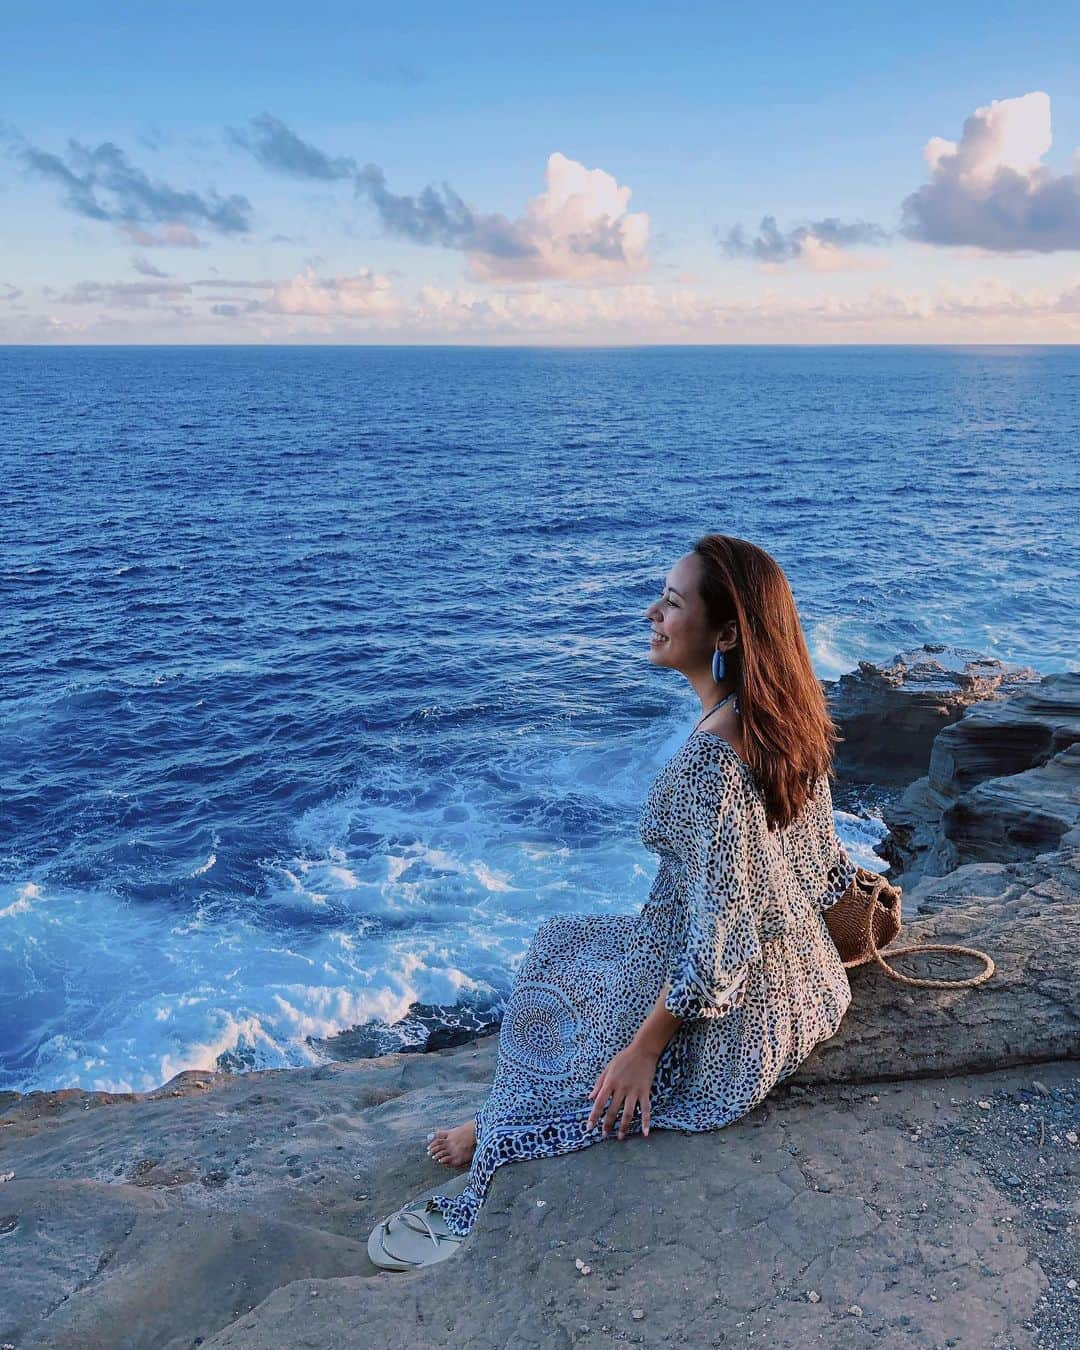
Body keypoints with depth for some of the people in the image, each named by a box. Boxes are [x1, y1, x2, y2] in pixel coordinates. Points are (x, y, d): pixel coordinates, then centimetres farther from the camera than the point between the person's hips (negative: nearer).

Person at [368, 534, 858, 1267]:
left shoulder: (711, 759, -30)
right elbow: (824, 870, 6)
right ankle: (497, 1127, 30)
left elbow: (719, 940, -27)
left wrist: (643, 1050, -18)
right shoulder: (793, 719, -4)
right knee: (563, 941, 21)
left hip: (726, 1021, -9)